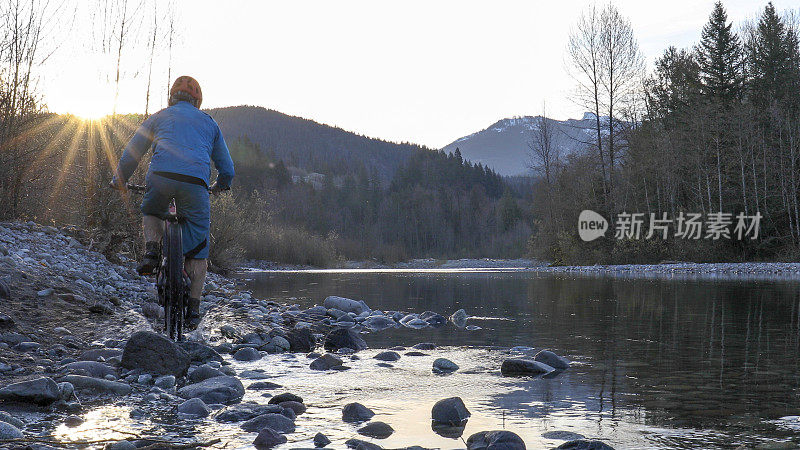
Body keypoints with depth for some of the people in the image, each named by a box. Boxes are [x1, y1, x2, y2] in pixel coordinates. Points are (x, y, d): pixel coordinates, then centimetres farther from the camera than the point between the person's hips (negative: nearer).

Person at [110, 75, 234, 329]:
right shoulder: (209, 123, 27)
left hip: (160, 177, 0)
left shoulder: (159, 117, 24)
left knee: (151, 213, 33)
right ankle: (194, 307, 6)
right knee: (197, 247, 11)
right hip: (195, 183, 0)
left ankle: (152, 250, 5)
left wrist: (119, 180, 38)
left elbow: (131, 153, 23)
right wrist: (221, 186, 49)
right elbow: (227, 168, 29)